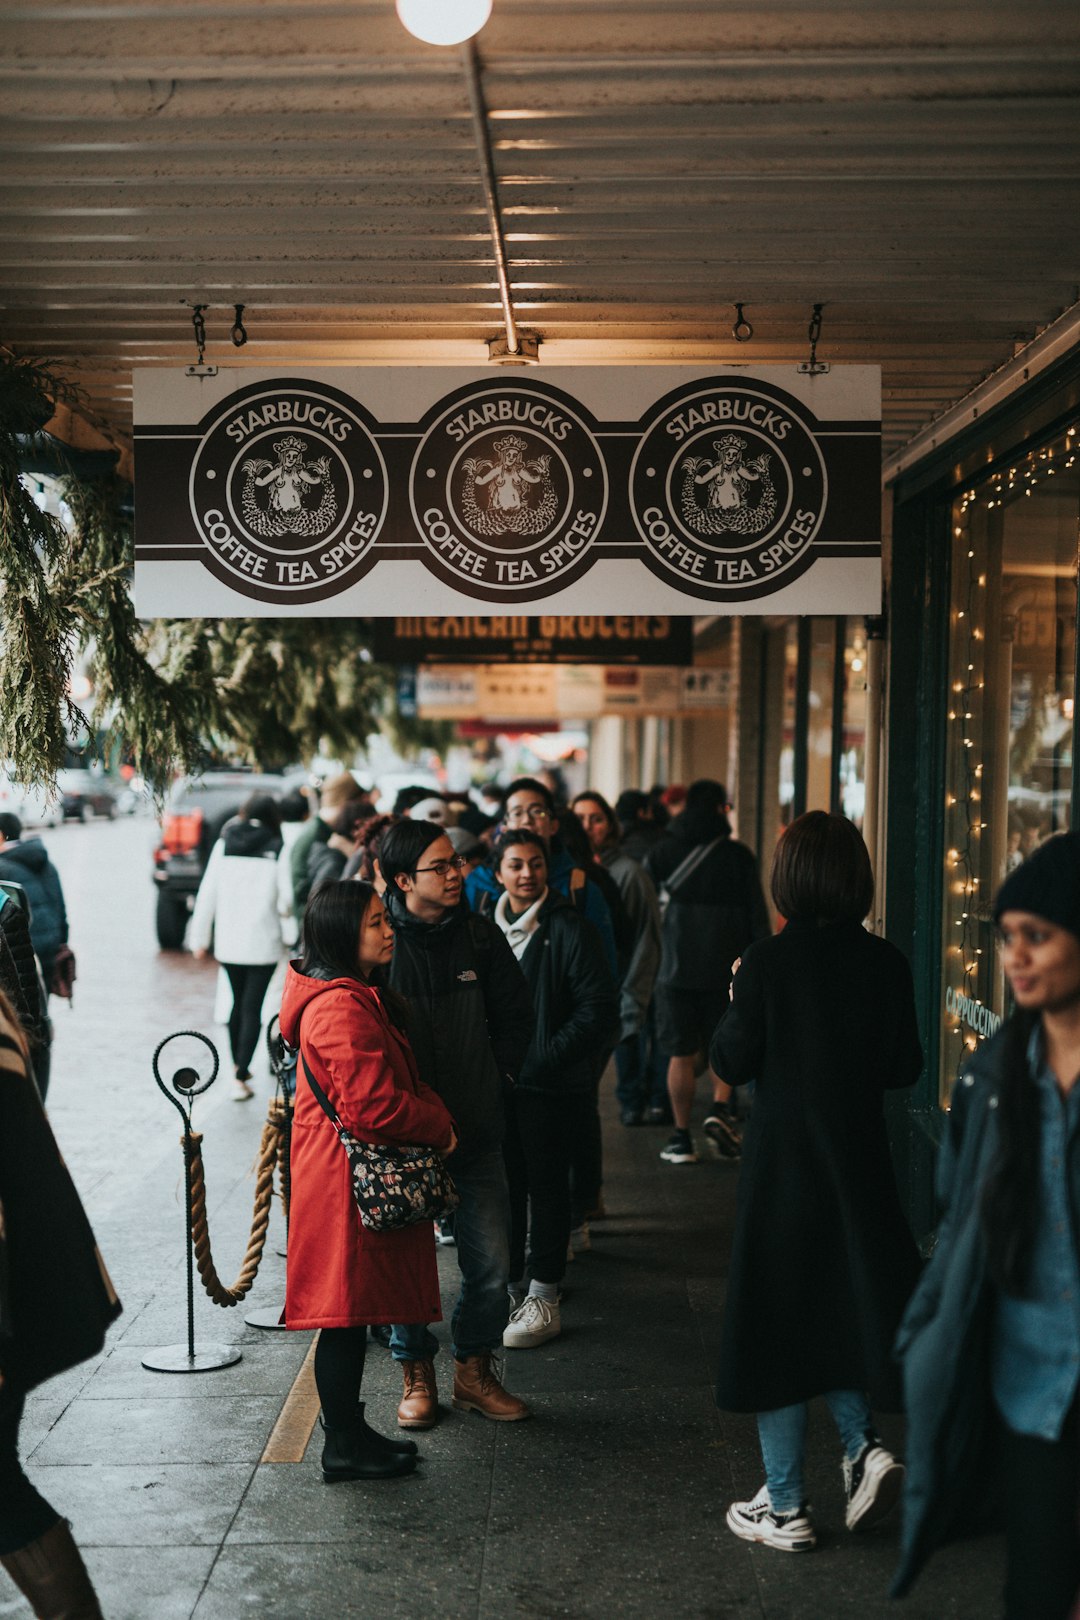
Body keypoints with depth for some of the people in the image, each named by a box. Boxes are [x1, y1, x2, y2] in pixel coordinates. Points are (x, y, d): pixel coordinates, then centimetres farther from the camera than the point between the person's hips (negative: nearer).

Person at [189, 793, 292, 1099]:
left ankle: (238, 1065, 32)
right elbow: (286, 901, -9)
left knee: (238, 1002, 20)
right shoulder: (276, 850, -7)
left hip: (228, 942, 3)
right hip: (262, 944, -3)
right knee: (252, 1008, 2)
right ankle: (241, 1078, -5)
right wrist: (279, 909, 15)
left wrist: (199, 938, 8)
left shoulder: (224, 846, 0)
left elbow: (207, 894, 1)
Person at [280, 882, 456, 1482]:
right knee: (346, 1311, 0)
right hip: (348, 1179, -11)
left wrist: (436, 1117, 2)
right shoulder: (342, 1009, -22)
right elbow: (374, 1106, -24)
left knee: (353, 1311, 17)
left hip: (357, 1177, 11)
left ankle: (349, 1432, 26)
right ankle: (345, 1445, 10)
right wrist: (439, 1127, -9)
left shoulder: (363, 997, 14)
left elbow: (401, 1081, 20)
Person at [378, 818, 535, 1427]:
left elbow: (516, 1013, 14)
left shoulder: (479, 933, 2)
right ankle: (417, 1375, 27)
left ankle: (475, 1370, 25)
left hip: (477, 1129, 3)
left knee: (491, 1262, 6)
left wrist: (498, 1076, 5)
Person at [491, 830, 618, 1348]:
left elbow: (598, 1008, -13)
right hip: (498, 1076, 6)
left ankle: (544, 1298, 8)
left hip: (548, 1081, -6)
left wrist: (546, 1057, -17)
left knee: (545, 1183, 1)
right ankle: (508, 1282, 26)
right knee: (504, 1181, 13)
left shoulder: (569, 928, -9)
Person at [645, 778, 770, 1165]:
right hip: (726, 970, 0)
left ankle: (682, 1137, 8)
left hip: (676, 969, 0)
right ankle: (721, 1109, -5)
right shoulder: (738, 856, -2)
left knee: (681, 1055, 4)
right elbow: (757, 917, -1)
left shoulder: (660, 854, 3)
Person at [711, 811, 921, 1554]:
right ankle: (863, 1444, 4)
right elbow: (906, 1067, 0)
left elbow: (732, 1062, -10)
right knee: (841, 1309, 22)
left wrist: (734, 1007, 6)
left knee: (777, 1324, 8)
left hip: (783, 1163, -3)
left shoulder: (767, 963, -14)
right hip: (860, 1159, 4)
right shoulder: (887, 963, -5)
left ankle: (785, 1507, 15)